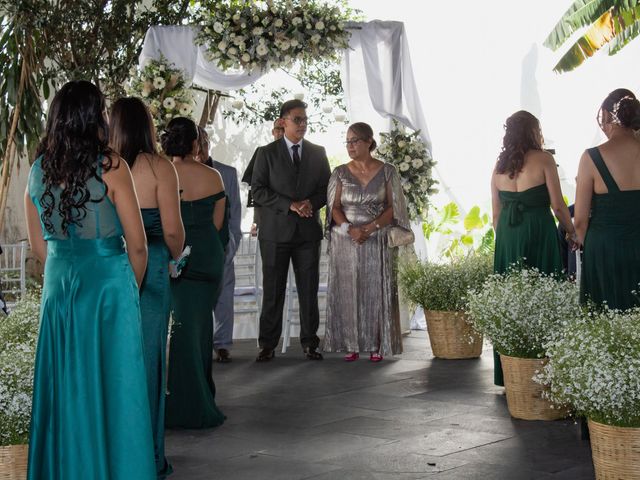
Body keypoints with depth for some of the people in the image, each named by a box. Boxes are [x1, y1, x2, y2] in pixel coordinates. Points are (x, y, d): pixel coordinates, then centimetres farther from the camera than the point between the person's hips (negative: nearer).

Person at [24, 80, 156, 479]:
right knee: (113, 387, 7)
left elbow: (39, 245, 10)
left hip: (58, 286, 5)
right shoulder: (110, 166, -12)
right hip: (107, 284, -5)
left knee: (66, 388, 15)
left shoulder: (39, 169, 3)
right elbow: (137, 244, -9)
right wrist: (133, 289, 7)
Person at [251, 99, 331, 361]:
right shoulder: (266, 153, 2)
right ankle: (267, 344, 7)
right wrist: (290, 205, -14)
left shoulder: (318, 153, 12)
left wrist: (311, 203, -9)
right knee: (273, 290, 0)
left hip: (308, 231, 2)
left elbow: (326, 188, 11)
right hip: (275, 231, -2)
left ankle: (309, 342, 11)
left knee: (309, 289, 3)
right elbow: (258, 190, -5)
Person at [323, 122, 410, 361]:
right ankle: (351, 345, 7)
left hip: (378, 241, -1)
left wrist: (371, 227, -15)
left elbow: (393, 207, -2)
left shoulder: (387, 171, 1)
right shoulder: (340, 173, 5)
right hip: (345, 241, 1)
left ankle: (376, 346, 6)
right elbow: (334, 207, 2)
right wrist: (349, 229, -16)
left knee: (377, 291, -1)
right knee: (347, 291, 0)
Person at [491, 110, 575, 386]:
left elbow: (496, 213, 12)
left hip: (507, 237, 6)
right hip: (539, 233, -5)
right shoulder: (543, 159, -5)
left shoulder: (499, 166, 10)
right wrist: (571, 232, 6)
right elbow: (558, 205, -6)